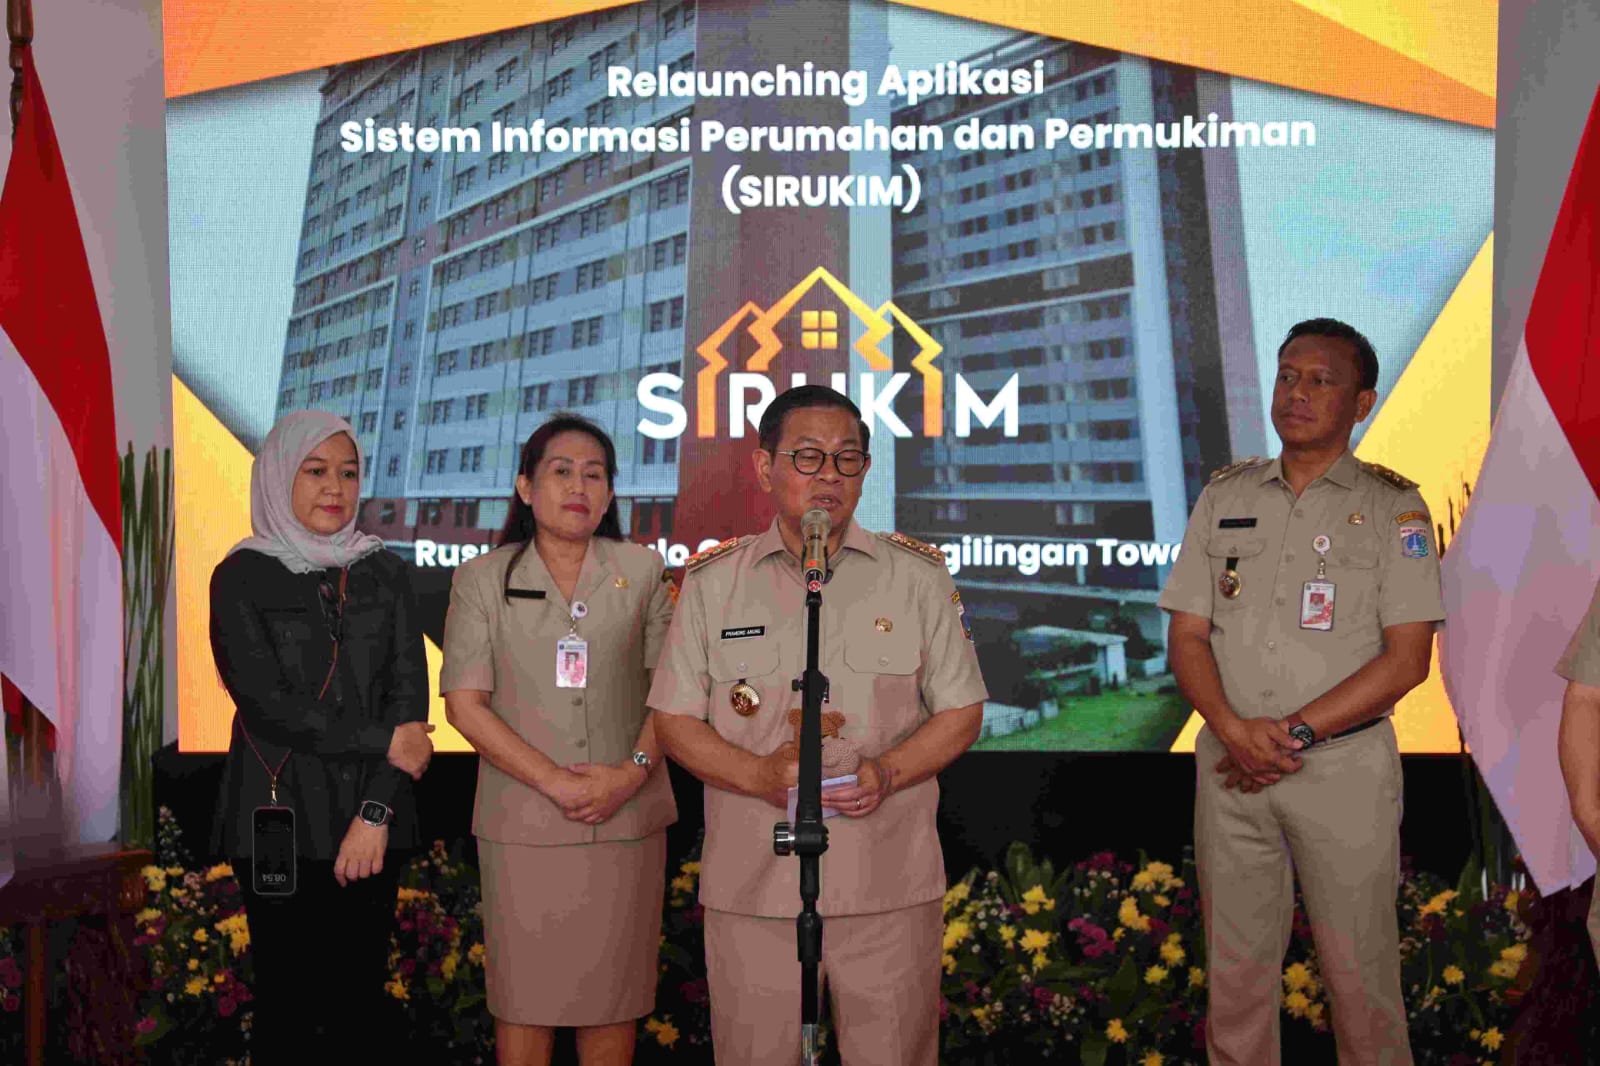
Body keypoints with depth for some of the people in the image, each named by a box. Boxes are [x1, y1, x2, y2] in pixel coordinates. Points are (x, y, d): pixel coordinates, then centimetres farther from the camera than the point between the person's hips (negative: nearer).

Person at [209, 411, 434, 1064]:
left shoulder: (384, 573, 9)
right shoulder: (242, 577, 0)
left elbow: (409, 693, 1)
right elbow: (265, 703, -10)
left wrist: (376, 812, -10)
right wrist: (383, 741, -10)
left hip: (371, 818, 3)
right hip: (279, 815, -2)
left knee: (361, 996, 5)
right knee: (287, 998, 1)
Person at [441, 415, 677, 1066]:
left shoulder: (642, 571, 8)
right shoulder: (483, 579, 4)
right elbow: (465, 705, -3)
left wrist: (634, 771, -11)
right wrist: (556, 782, -12)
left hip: (628, 817, 1)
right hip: (522, 821, -1)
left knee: (612, 993, 7)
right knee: (524, 996, 4)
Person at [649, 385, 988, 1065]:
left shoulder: (919, 576, 6)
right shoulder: (712, 582, 6)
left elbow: (962, 711, 8)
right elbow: (674, 720, 6)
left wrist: (888, 773, -11)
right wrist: (762, 774, -13)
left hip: (891, 888, 0)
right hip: (751, 889, 0)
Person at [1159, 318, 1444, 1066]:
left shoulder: (1393, 508, 0)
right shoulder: (1224, 497, 9)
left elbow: (1406, 659, -7)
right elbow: (1186, 638, 6)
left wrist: (1296, 732, -15)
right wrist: (1235, 730, -11)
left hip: (1346, 767, -3)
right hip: (1230, 765, 3)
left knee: (1359, 972, 2)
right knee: (1235, 969, 9)